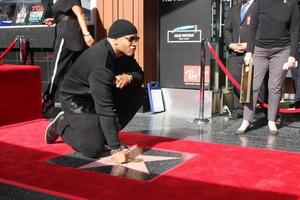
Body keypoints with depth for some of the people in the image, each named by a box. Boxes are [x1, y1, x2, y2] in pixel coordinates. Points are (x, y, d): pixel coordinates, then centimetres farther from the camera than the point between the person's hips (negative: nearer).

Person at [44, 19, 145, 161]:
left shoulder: (124, 52, -7)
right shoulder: (100, 61, -33)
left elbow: (139, 75, 4)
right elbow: (105, 108, -35)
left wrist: (129, 77, -24)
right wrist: (115, 148, -35)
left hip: (101, 94, 8)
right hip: (76, 100, -8)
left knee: (138, 93, -9)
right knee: (94, 149, -20)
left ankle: (105, 135, 1)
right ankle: (62, 124, 8)